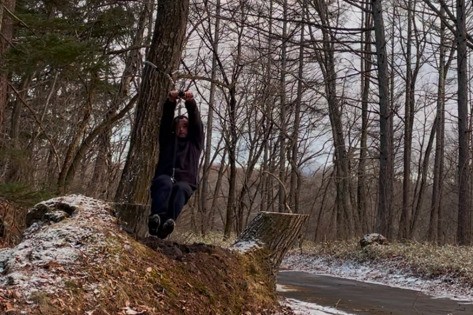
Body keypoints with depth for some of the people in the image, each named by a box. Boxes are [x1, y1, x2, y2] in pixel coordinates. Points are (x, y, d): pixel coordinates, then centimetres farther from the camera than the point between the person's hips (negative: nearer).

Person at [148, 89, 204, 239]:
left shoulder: (195, 142, 29)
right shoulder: (168, 140, 31)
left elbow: (196, 122, 13)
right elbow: (165, 122, 14)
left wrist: (190, 102, -5)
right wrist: (170, 102, -3)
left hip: (185, 182, 0)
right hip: (164, 178, 1)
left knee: (179, 188, -37)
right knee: (165, 183, -37)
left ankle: (169, 222, -63)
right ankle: (156, 218, -62)